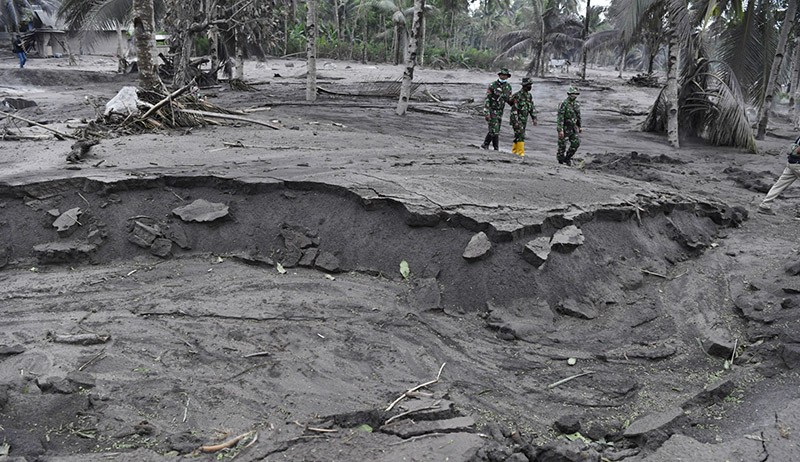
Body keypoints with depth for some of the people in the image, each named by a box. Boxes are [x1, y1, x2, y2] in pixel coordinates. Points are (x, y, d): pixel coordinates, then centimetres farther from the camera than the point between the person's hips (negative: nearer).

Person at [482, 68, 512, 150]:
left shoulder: (508, 86, 4)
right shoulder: (492, 85, -14)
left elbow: (509, 99, 14)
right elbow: (487, 99, -16)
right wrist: (486, 113, -21)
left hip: (500, 111, 6)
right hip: (492, 110, -6)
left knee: (494, 130, 12)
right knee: (494, 130, -10)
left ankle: (485, 145, 26)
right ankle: (496, 148, -3)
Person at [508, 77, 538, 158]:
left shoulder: (529, 96, 10)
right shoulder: (518, 95, -15)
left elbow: (532, 108, 18)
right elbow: (514, 109, -18)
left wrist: (534, 118, 10)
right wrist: (515, 121, -22)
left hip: (524, 120, 7)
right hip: (517, 119, -7)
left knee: (519, 135, 11)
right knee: (520, 135, -14)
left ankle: (514, 150, 21)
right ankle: (520, 151, -13)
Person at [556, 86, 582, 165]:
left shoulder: (576, 103, 7)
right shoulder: (564, 104, -16)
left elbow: (578, 115, 19)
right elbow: (560, 117, -20)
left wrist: (579, 126, 22)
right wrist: (560, 130, -26)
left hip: (573, 127, 7)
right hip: (565, 128, -7)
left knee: (576, 142, -2)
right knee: (562, 145, 2)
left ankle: (567, 158, 13)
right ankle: (560, 159, 21)